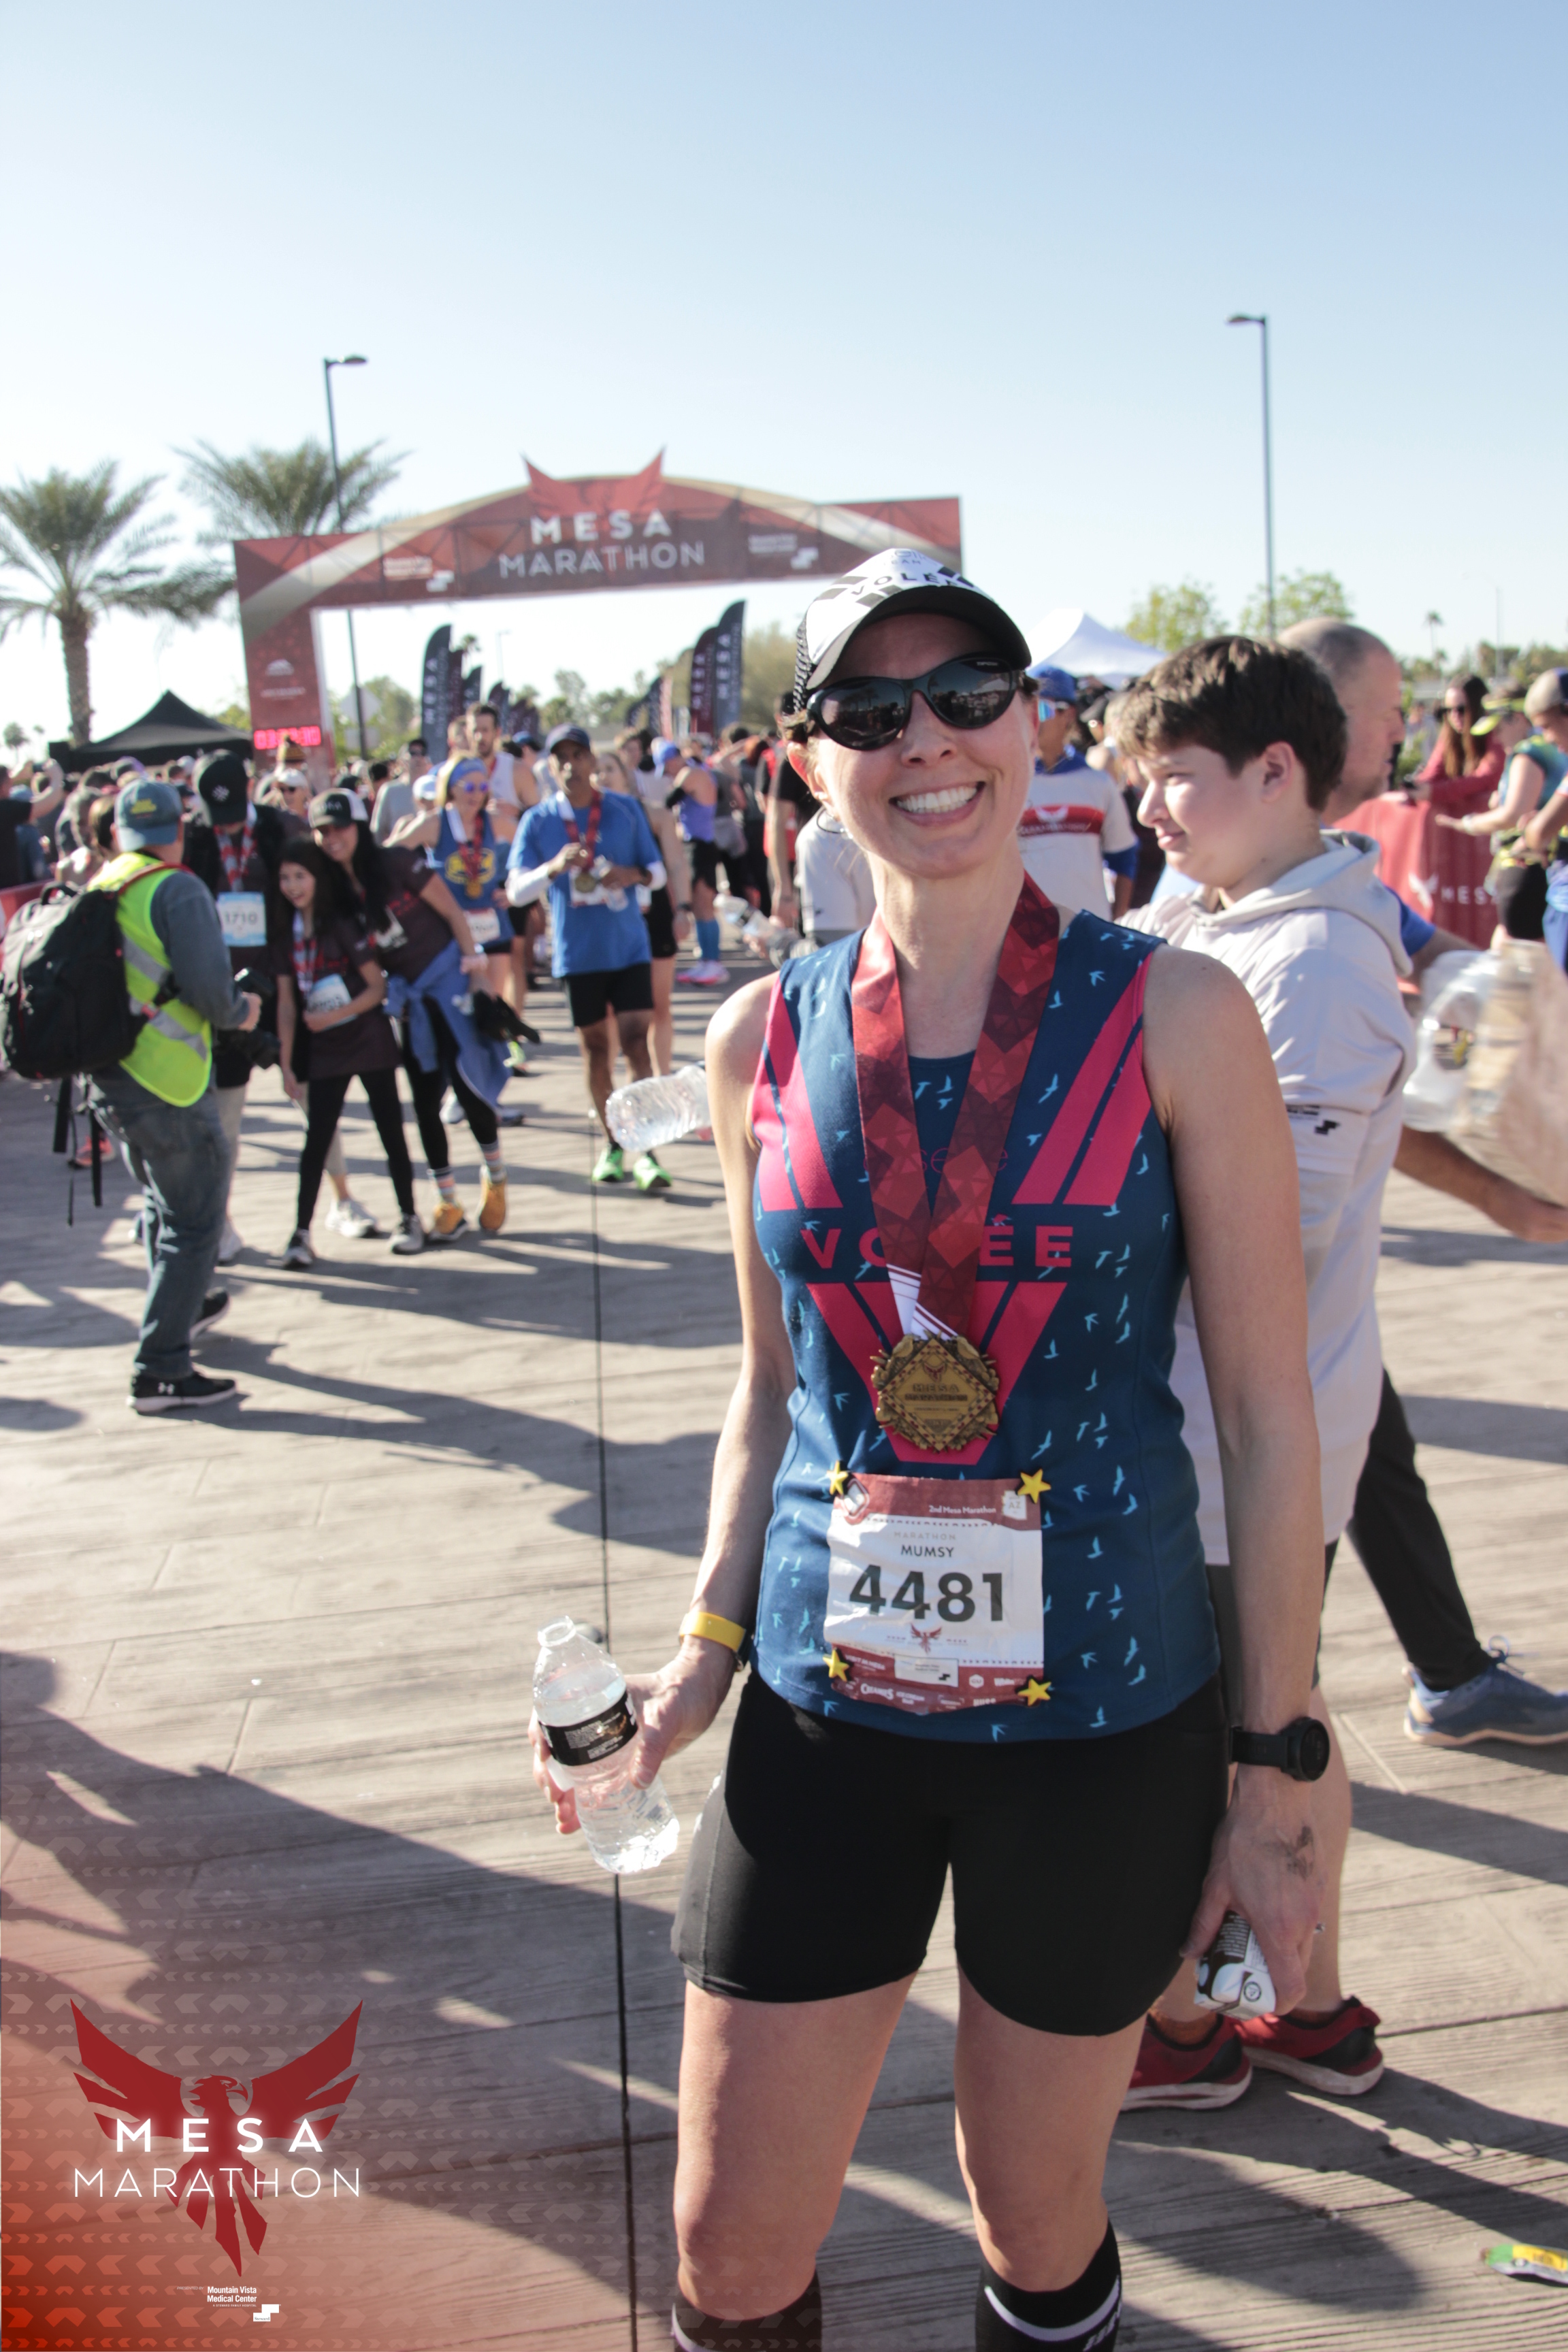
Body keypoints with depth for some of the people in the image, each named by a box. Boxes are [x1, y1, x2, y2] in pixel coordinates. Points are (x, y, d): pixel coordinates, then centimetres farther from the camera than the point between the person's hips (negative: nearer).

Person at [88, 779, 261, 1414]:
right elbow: (208, 986, -22)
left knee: (163, 1201, 28)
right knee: (192, 1220, -1)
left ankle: (182, 1307, 47)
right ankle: (160, 1370, -3)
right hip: (165, 1080, -8)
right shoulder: (176, 891, -14)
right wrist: (239, 1012, 0)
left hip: (105, 1073, 8)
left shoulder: (95, 890, 10)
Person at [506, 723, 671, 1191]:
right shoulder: (537, 821, 0)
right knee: (594, 1045, 7)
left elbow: (657, 869, 8)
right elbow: (516, 891, -7)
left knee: (636, 1039, -8)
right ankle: (612, 1145, 20)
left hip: (629, 946, 0)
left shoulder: (625, 809, 3)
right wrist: (554, 867, -25)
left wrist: (634, 875, -14)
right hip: (578, 953, 0)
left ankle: (645, 1151, -6)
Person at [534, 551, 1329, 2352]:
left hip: (1102, 1720, -2)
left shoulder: (1171, 1018, -10)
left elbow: (1270, 1414, -6)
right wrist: (706, 1645, 1)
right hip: (825, 1720, 3)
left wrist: (1277, 1776, -4)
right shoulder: (765, 1040, -1)